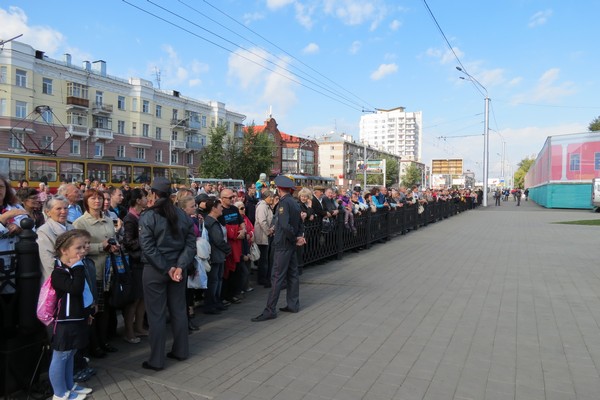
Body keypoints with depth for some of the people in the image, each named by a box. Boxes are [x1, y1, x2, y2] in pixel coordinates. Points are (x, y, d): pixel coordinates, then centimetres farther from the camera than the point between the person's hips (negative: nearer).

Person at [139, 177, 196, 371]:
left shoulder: (148, 216, -11)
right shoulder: (182, 215, 2)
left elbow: (148, 247, -18)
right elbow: (191, 243, -4)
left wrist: (166, 268, -14)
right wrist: (180, 266, -11)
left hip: (155, 270, -4)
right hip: (177, 268, 5)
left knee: (156, 314, 4)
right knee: (179, 310, 15)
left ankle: (156, 360, 14)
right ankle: (181, 351, 27)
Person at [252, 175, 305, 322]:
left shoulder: (283, 202, -17)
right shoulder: (295, 202, 10)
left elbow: (285, 225, -27)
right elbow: (300, 223, 14)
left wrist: (295, 238, -15)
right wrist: (300, 236, 2)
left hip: (283, 244, -9)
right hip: (291, 244, 9)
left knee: (277, 277, -6)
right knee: (292, 274, 14)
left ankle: (270, 310, -1)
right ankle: (293, 304, 23)